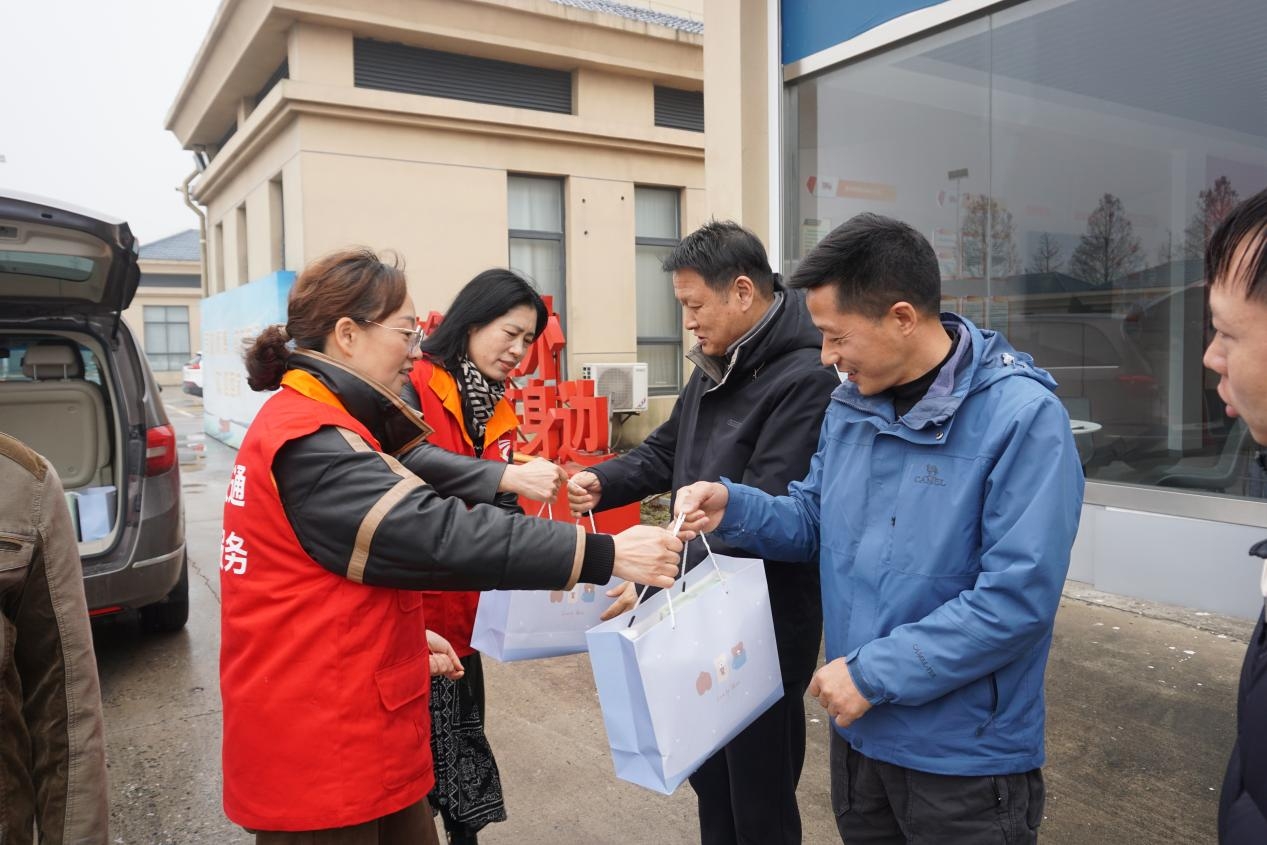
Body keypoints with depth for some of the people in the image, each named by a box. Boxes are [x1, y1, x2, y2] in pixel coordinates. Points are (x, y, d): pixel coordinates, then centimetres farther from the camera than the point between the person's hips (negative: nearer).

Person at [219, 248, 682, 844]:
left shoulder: (310, 425, 11)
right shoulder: (308, 444, -23)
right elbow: (441, 535, -32)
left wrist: (408, 634, 15)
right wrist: (604, 554, -32)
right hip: (319, 749, -9)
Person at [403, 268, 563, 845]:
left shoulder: (496, 411, 11)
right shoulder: (413, 388, -11)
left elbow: (500, 511, 9)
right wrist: (507, 475, -38)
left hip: (462, 610, 7)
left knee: (459, 744, 15)